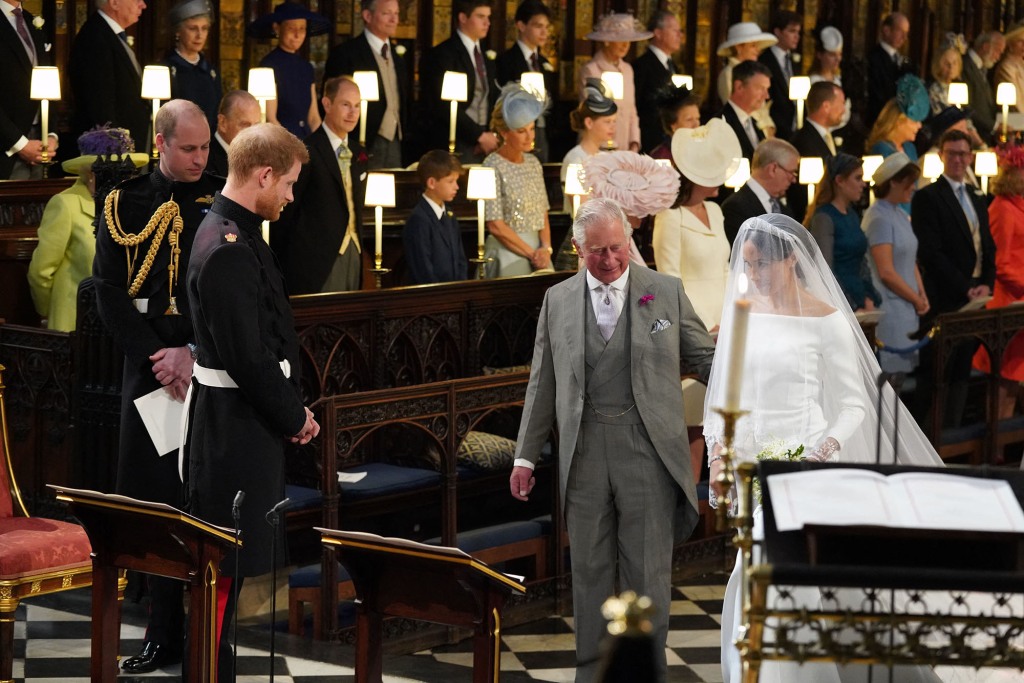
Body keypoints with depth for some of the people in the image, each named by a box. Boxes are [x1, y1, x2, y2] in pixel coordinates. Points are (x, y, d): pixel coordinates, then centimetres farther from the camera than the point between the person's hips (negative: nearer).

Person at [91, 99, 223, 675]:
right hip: (150, 368, 2)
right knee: (156, 499, 3)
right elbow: (110, 291, 2)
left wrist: (193, 354, -11)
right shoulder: (126, 204, 5)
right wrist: (156, 358, -8)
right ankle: (165, 633, 10)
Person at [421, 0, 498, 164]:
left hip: (485, 145, 6)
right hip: (457, 147, -6)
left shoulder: (487, 57, 16)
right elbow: (446, 106, -13)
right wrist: (479, 136, -13)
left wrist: (492, 136, 0)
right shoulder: (443, 54, -5)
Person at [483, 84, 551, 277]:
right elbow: (496, 226, -13)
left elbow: (543, 215, 12)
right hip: (507, 252, -6)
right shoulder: (493, 166, -9)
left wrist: (545, 248, -5)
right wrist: (532, 253, -11)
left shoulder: (533, 163, 11)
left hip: (537, 250, 6)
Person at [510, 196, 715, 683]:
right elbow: (542, 384, 12)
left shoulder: (666, 292, 4)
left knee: (648, 569, 0)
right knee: (590, 568, 9)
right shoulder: (558, 300, 8)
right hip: (584, 451, 2)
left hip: (647, 448, -2)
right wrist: (526, 456, 11)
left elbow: (704, 359, 7)